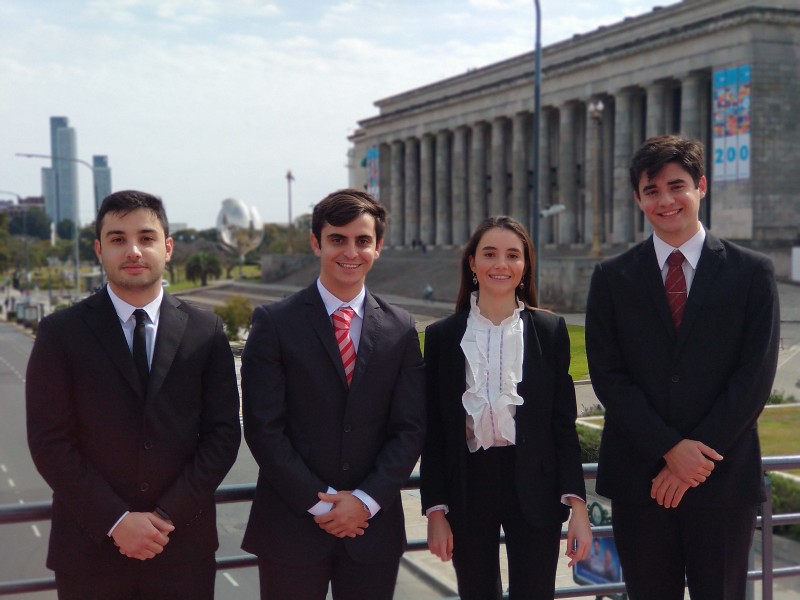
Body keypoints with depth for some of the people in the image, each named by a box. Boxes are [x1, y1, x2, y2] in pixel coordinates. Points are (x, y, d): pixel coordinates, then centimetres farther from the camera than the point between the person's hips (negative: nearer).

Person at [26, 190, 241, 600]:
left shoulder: (205, 331, 2)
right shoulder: (60, 333, -2)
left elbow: (223, 432, 0)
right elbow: (49, 442, -6)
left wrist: (168, 515, -8)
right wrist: (116, 521, -12)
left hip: (183, 544, 1)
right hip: (90, 549, -1)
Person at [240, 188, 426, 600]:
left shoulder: (400, 328, 6)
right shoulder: (274, 323, -3)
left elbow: (410, 428, 3)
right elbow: (263, 428, -7)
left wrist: (366, 500, -9)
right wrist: (318, 503, -11)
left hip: (373, 524, 2)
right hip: (292, 525, -2)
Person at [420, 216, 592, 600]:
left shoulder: (550, 331, 1)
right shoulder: (442, 336, 1)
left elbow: (564, 423, 1)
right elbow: (433, 432, 3)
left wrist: (577, 506, -6)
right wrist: (435, 510, -1)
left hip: (533, 491, 0)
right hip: (468, 489, 1)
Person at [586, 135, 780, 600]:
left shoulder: (752, 273, 2)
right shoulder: (613, 278, 5)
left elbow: (755, 376, -4)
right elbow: (608, 376, -2)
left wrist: (698, 455, -11)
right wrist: (669, 449, -12)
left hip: (725, 478, -1)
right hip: (640, 477, 1)